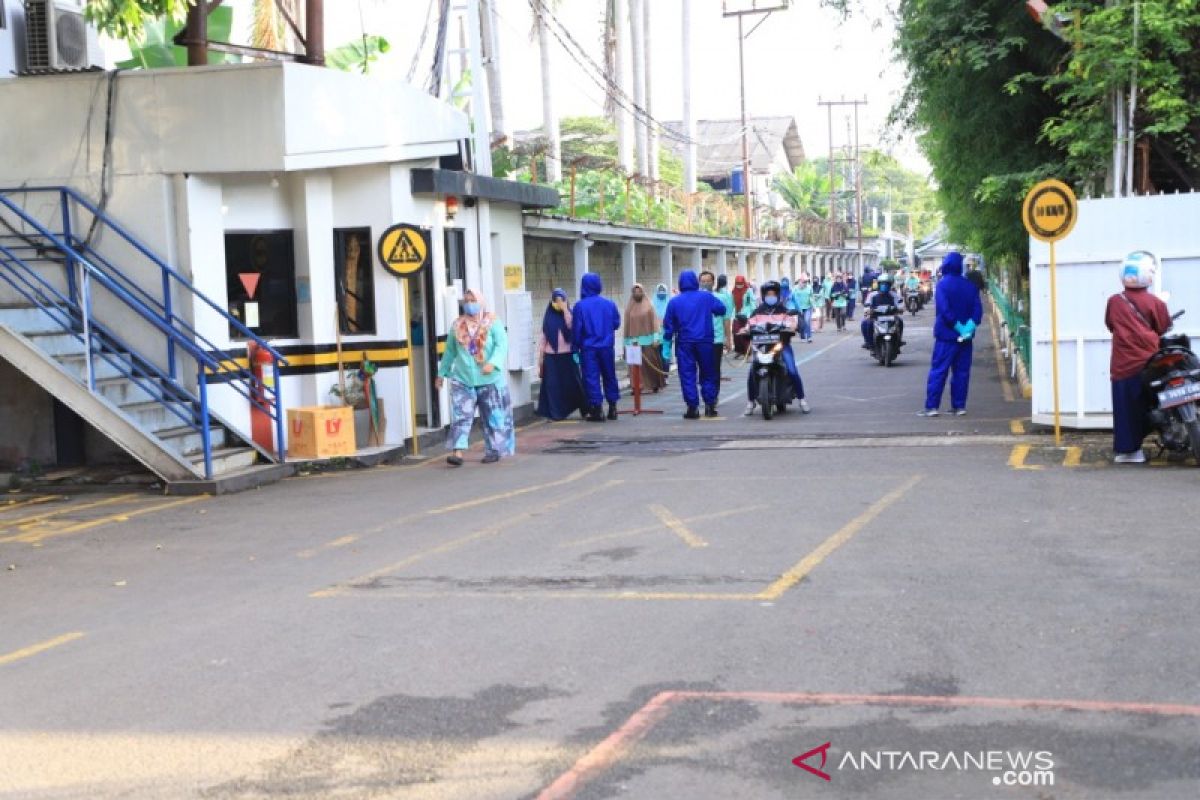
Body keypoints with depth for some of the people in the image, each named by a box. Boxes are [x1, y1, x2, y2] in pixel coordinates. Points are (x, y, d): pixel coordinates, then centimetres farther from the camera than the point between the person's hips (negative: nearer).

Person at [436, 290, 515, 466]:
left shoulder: (492, 322, -1)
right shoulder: (457, 325, 10)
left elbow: (502, 345, -12)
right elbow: (450, 351, 18)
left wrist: (492, 363, -28)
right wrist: (442, 373, 18)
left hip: (489, 380, -2)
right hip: (462, 379, 2)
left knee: (493, 417, 6)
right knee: (461, 416, -8)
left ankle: (493, 450, 17)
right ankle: (457, 452, -15)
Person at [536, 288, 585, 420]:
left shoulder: (569, 313, 4)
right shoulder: (548, 316, 6)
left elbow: (571, 326, -17)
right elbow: (543, 336, 7)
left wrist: (565, 309, -16)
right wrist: (540, 357, 4)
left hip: (567, 355, -1)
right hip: (551, 356, 1)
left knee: (572, 383, -2)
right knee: (553, 384, -2)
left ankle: (584, 409, 10)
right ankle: (556, 413, 1)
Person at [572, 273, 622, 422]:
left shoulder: (580, 306, -9)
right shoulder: (609, 304, -2)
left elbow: (576, 329, -6)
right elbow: (616, 323, 7)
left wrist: (575, 347, 4)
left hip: (588, 348, -3)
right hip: (606, 346, 3)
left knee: (591, 377, 1)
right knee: (609, 376, 15)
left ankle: (597, 408, -4)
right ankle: (612, 407, 18)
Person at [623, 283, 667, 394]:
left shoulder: (649, 305, 3)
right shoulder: (629, 307, 8)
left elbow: (654, 321, -1)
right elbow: (627, 325, 8)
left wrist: (656, 338, -9)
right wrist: (627, 342, 6)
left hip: (648, 339, -2)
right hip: (634, 340, 2)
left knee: (651, 362, -1)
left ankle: (654, 385, 6)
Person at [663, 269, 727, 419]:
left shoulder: (674, 302, 1)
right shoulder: (706, 297, 0)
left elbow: (668, 324, 4)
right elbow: (721, 309, 3)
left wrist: (668, 339, 15)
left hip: (684, 343, -1)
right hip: (705, 341, 1)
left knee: (687, 375, 2)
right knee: (708, 373, 11)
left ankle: (693, 407, -4)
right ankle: (710, 405, 6)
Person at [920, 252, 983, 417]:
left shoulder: (943, 284, -8)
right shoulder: (970, 286, 7)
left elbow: (944, 309, -18)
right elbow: (978, 308, -1)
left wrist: (958, 327, -15)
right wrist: (970, 326, -12)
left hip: (946, 335, -4)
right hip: (966, 337, 5)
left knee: (938, 371, -4)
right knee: (961, 372, 9)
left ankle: (931, 406, -8)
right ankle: (959, 406, 9)